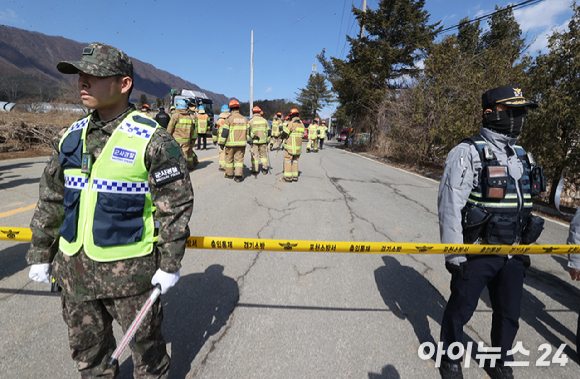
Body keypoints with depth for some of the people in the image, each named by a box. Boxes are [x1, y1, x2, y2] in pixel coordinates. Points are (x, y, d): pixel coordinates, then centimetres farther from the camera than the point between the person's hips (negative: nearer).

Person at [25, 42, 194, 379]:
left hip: (130, 269, -5)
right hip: (74, 268, 6)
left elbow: (177, 204, -12)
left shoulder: (152, 140, -14)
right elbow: (51, 199, 13)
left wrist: (170, 263, -11)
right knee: (86, 347, 24)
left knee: (146, 342, 16)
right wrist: (40, 253, 14)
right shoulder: (70, 137, 5)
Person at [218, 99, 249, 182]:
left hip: (231, 143, -3)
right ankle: (238, 176, -5)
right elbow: (247, 131, 13)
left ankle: (229, 174, 23)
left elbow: (224, 131, -8)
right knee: (239, 159, 4)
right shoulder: (244, 119, 7)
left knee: (229, 159, 12)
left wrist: (221, 142, -3)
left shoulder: (229, 118, -7)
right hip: (241, 143, 3)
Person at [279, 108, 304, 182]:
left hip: (290, 146, -7)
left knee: (287, 160, -1)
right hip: (298, 146, 7)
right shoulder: (302, 124, 10)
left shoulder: (291, 123, -12)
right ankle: (295, 176, 13)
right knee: (295, 161, 13)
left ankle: (287, 177, -2)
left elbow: (284, 133, -12)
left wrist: (283, 137, 11)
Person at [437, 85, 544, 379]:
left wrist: (524, 248, 18)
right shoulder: (467, 153, -13)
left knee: (509, 314, 18)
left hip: (512, 255, 7)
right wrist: (453, 253, -18)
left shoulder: (522, 156, 11)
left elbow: (523, 205, 17)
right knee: (460, 310, 9)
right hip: (476, 252, -6)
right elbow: (450, 205, -17)